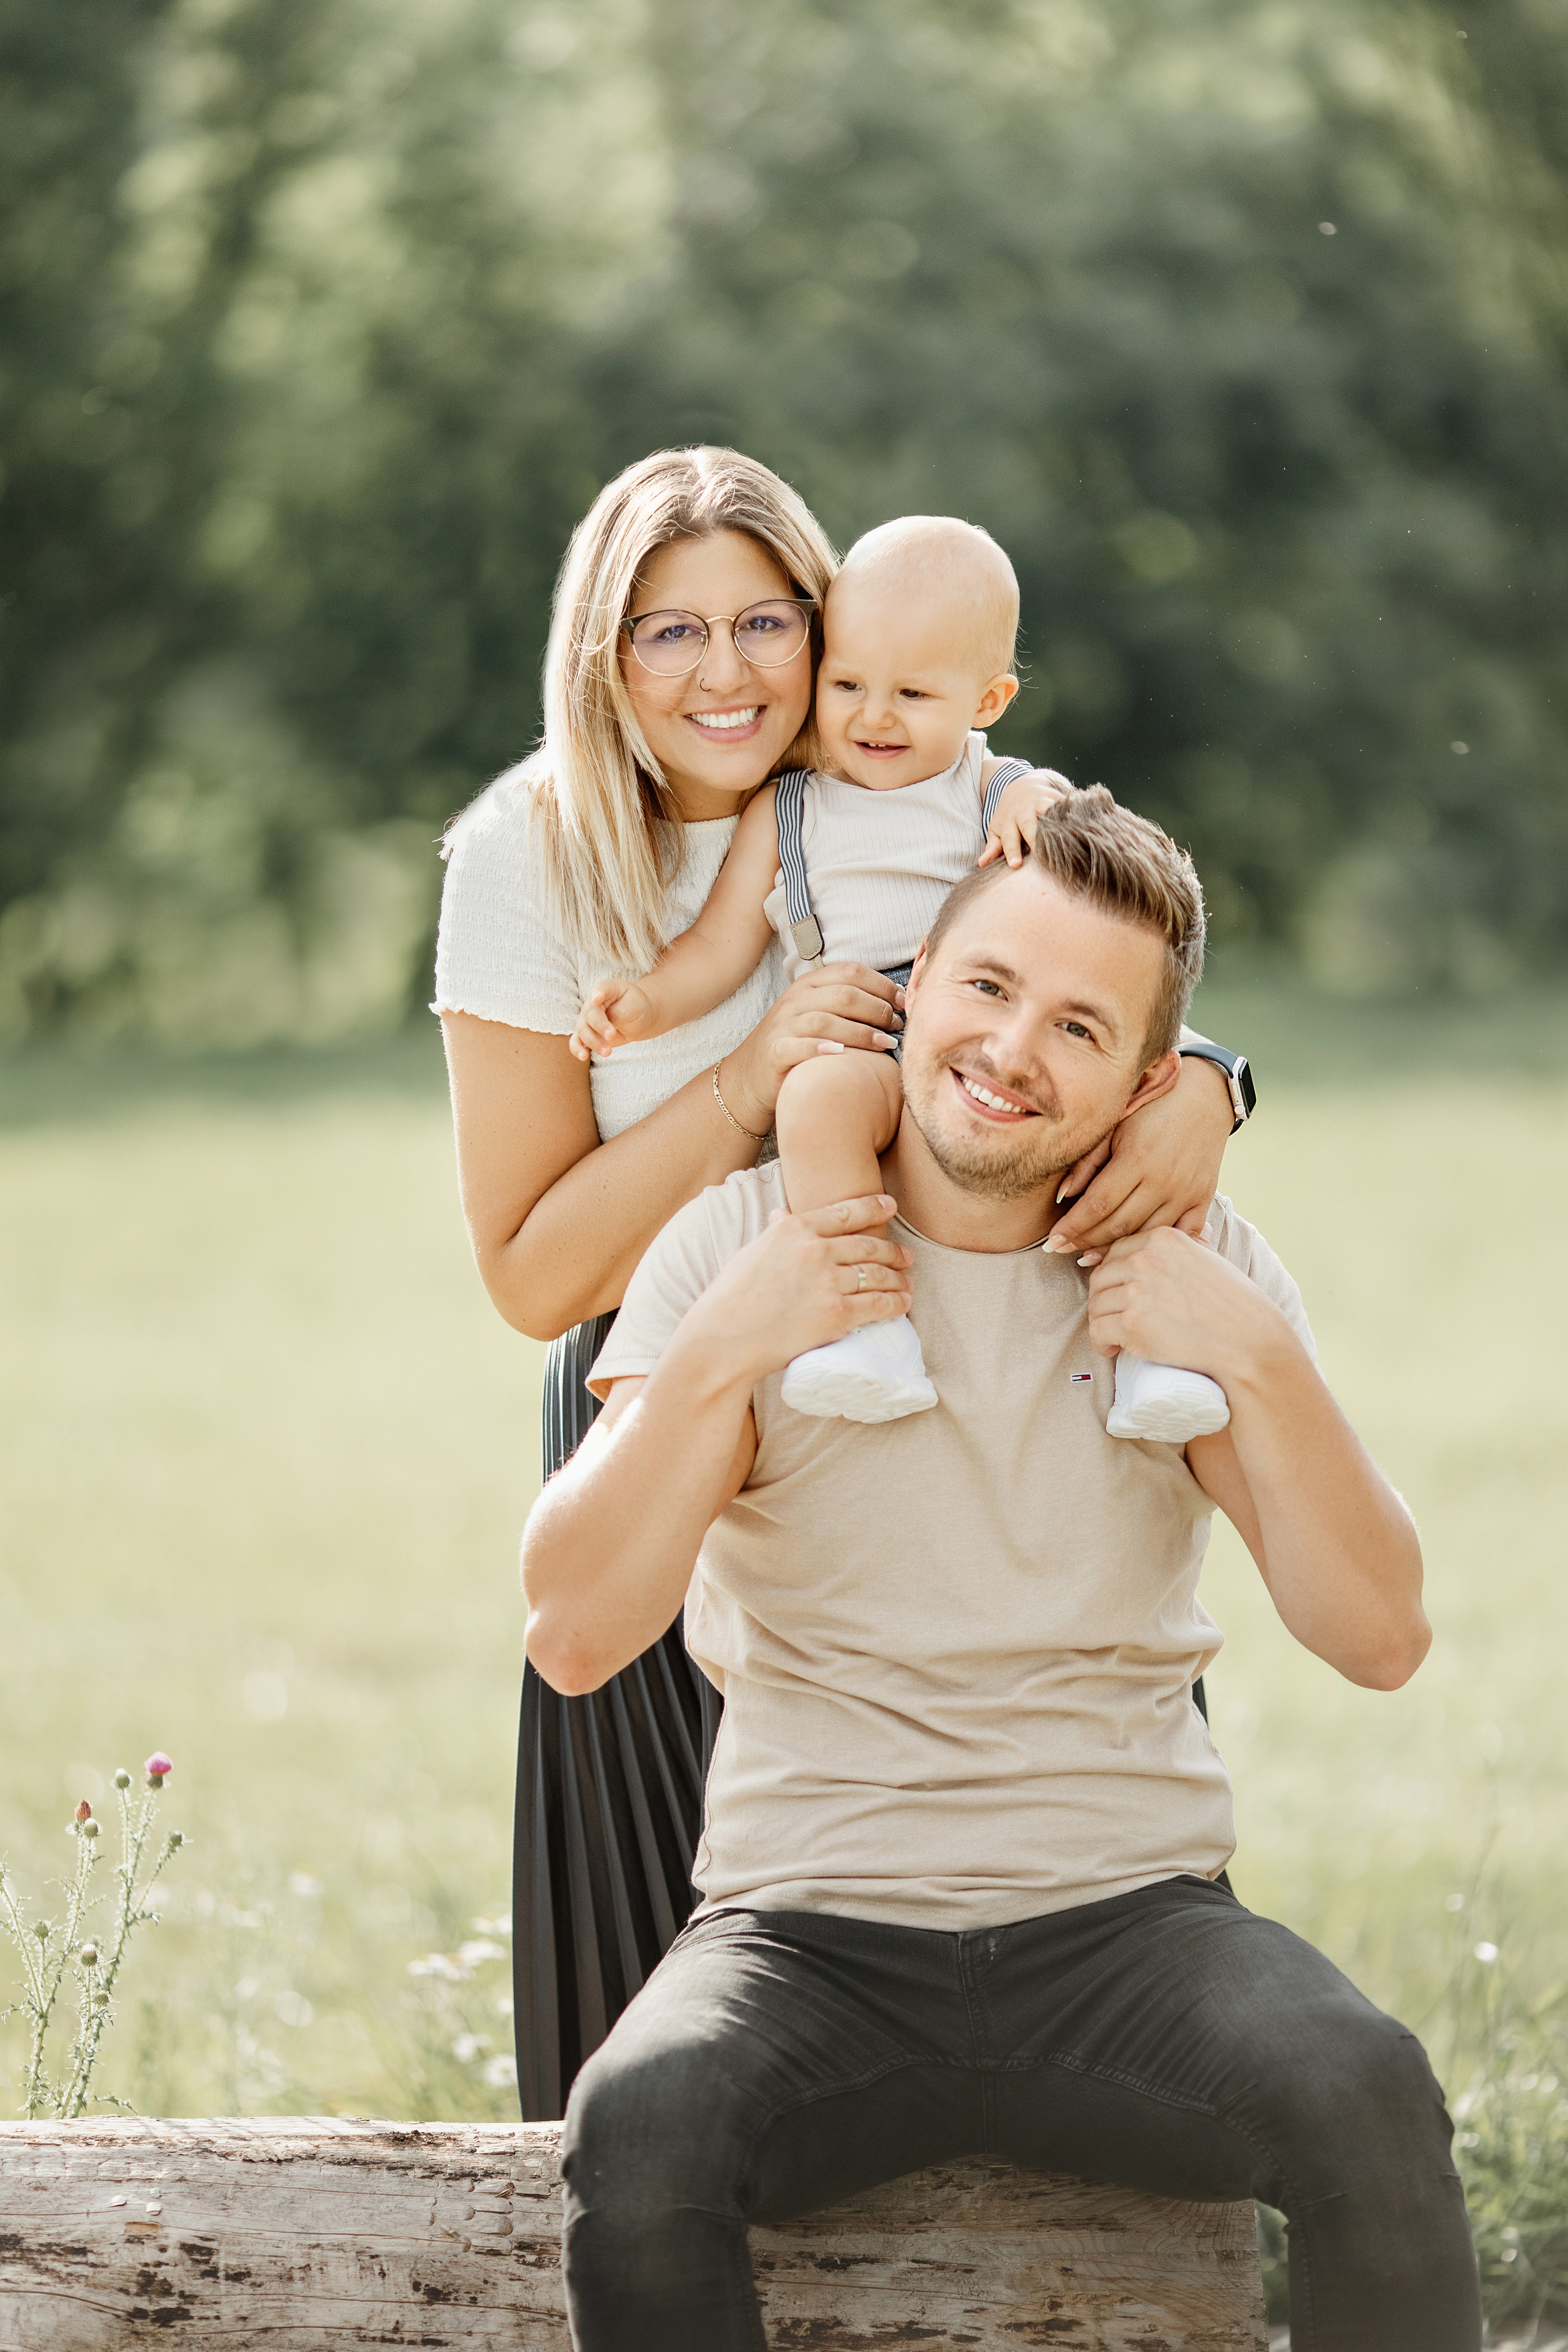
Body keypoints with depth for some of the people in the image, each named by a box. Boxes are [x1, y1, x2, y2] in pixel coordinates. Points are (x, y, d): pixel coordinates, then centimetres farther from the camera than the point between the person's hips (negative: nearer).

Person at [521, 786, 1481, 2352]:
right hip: (812, 1924, -1)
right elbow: (572, 1636, -6)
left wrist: (1260, 1358, -12)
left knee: (1366, 2099, -31)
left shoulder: (1196, 1270, 8)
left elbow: (1380, 1638, 0)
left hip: (1125, 1919, 1)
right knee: (639, 2125, -34)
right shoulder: (744, 1244, 3)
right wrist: (723, 1355, -17)